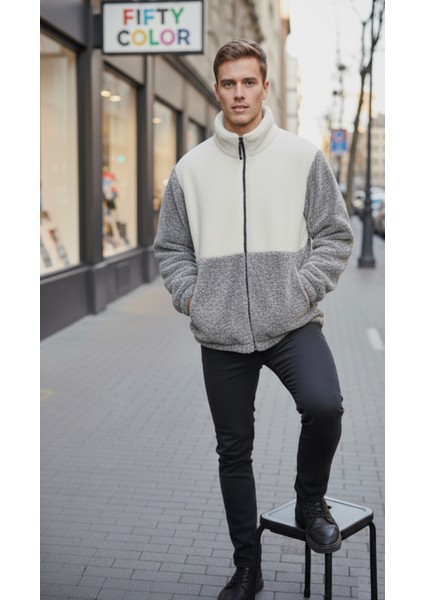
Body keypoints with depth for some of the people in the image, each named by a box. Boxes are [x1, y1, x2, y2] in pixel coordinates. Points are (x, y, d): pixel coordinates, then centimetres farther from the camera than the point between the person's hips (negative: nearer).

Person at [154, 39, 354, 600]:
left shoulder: (303, 156, 0)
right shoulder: (190, 168, 5)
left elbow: (335, 235, 3)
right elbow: (171, 248, 12)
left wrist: (304, 289, -9)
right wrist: (191, 296, -2)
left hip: (293, 323, -2)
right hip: (221, 334, 2)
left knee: (324, 405, -28)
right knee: (234, 450, 10)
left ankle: (310, 499, 5)